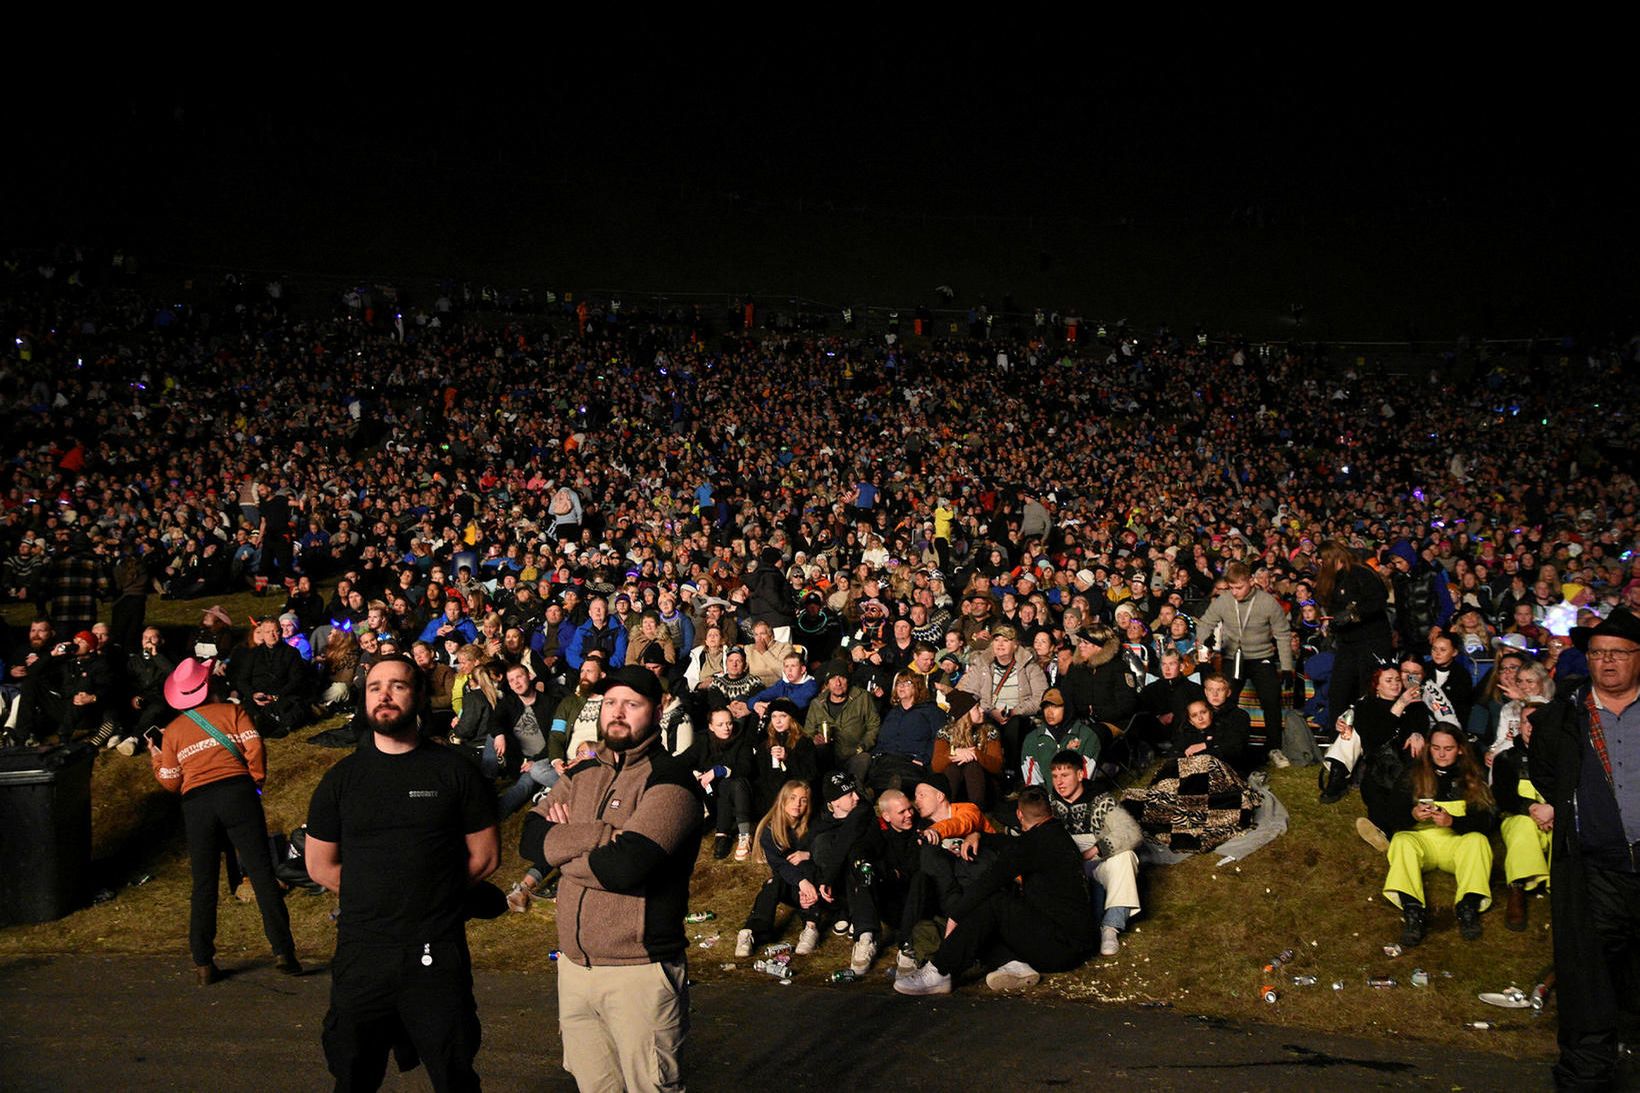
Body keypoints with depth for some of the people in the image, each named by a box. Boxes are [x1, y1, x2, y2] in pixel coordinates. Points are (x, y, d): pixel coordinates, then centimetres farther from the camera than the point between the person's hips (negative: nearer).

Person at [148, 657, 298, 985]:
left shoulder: (172, 730, 15)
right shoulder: (233, 711, 9)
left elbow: (171, 782, 14)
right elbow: (254, 749, -3)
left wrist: (156, 760, 32)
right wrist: (256, 783, 11)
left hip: (196, 803, 2)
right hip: (238, 794, -2)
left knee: (204, 884, 9)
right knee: (262, 874, -2)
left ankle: (203, 964, 9)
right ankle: (283, 951, -6)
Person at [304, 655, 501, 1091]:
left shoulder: (455, 770, 1)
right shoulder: (342, 778, 6)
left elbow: (485, 856, 5)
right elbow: (320, 866, 11)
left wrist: (433, 893, 3)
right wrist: (379, 894, 5)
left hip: (438, 954, -2)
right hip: (361, 953, 2)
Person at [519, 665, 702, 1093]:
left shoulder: (669, 780, -11)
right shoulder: (580, 774, 12)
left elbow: (625, 865, -23)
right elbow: (530, 839, -2)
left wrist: (562, 848, -7)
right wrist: (598, 834, -16)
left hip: (641, 971, -6)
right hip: (574, 964, 7)